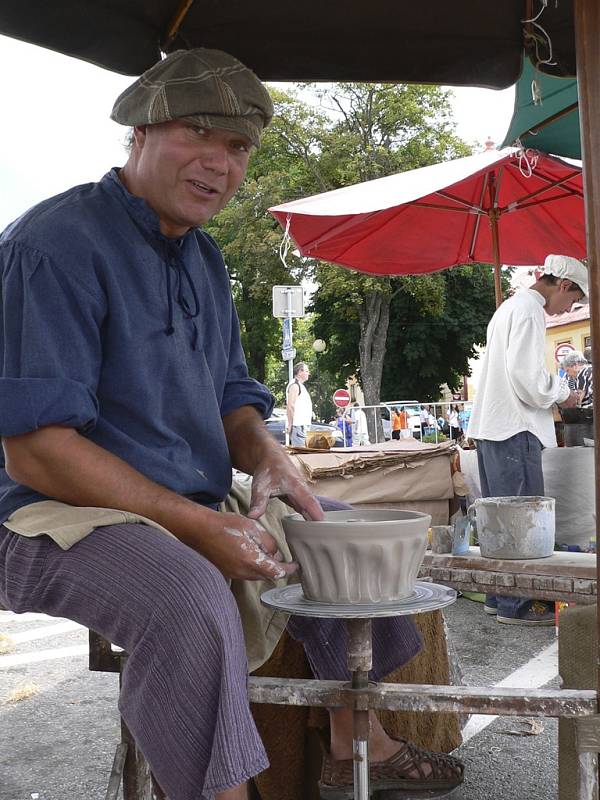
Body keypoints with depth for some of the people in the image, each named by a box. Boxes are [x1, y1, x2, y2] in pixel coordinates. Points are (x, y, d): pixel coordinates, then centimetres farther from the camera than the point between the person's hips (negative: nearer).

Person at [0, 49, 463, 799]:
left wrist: (265, 453, -9)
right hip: (63, 517, -8)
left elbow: (231, 396, 15)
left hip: (197, 509, 9)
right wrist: (197, 526, -25)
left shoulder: (203, 258, 10)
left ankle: (355, 739, 28)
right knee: (194, 599, -38)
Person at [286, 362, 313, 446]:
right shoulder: (295, 385, -10)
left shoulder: (300, 386, 22)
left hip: (303, 424, 10)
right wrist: (290, 424, -21)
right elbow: (290, 406, -18)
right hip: (298, 425, -10)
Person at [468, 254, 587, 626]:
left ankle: (499, 595, 20)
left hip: (493, 425, 11)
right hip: (515, 427, -11)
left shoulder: (510, 307, 22)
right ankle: (517, 603, 0)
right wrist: (562, 394, -4)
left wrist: (553, 389, 18)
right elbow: (527, 376, -20)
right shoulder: (529, 310, -10)